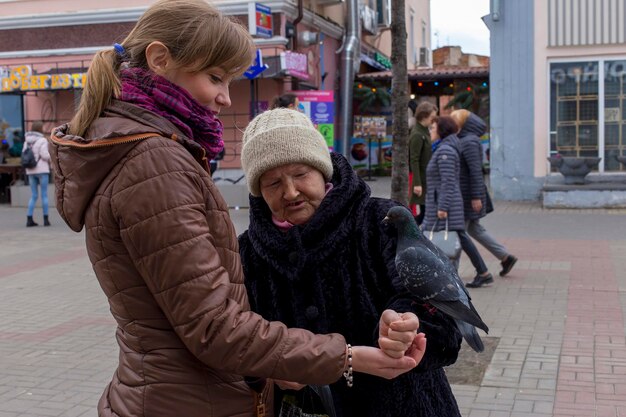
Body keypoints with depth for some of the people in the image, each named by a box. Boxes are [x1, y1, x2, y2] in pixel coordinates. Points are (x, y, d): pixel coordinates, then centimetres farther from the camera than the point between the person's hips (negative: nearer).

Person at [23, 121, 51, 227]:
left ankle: (29, 220, 2)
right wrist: (50, 160, 4)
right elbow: (45, 155, -16)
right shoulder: (42, 140, -9)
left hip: (30, 171, 6)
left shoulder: (27, 141, 10)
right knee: (44, 195, 2)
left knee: (34, 196, 9)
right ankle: (46, 219, 2)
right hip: (42, 170, -5)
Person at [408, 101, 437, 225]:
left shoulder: (425, 132, 12)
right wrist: (417, 183, -23)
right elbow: (414, 160, -20)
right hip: (417, 178, -9)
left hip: (425, 178, 9)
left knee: (422, 211, 12)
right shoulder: (417, 135, -16)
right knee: (417, 213, -5)